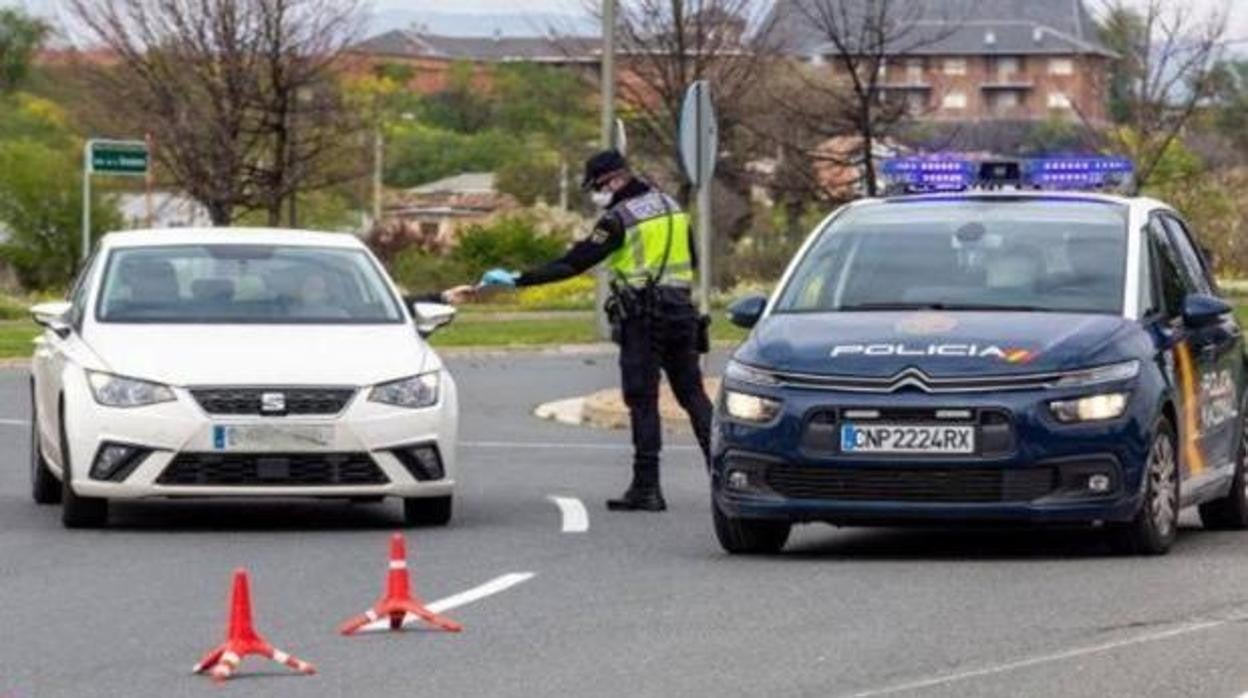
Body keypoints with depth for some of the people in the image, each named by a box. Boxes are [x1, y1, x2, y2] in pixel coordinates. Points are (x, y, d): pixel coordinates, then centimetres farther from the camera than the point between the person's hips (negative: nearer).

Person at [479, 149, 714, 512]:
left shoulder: (619, 219, -10)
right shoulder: (672, 207, 12)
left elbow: (574, 262, -14)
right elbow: (691, 259, 20)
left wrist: (518, 280, -13)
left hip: (642, 318, -7)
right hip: (682, 312, 7)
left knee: (643, 401, -3)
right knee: (693, 394, 12)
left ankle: (646, 488, -5)